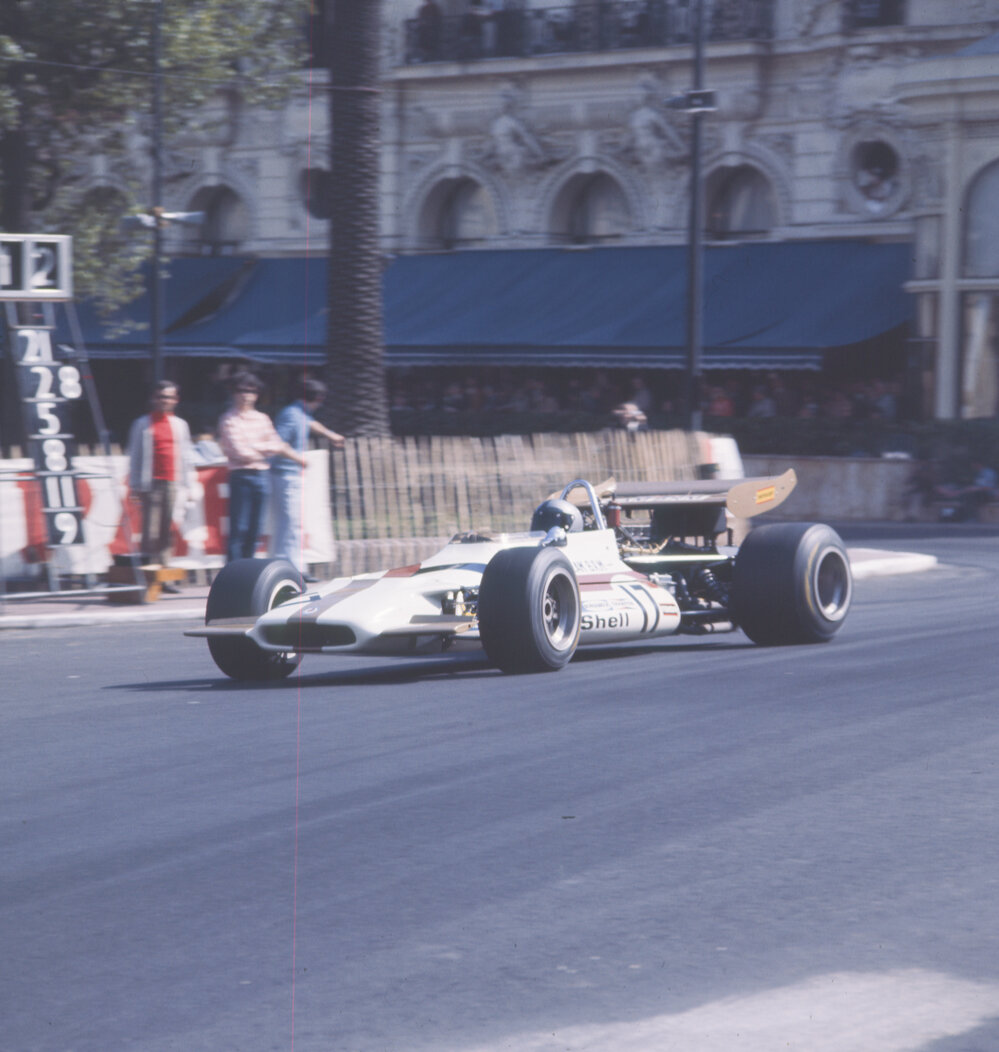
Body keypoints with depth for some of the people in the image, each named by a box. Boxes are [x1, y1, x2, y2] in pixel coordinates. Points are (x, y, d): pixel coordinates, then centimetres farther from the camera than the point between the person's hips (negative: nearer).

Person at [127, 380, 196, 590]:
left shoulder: (180, 425, 15)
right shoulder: (142, 425, 5)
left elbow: (186, 455, 18)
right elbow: (135, 457, 4)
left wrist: (188, 484, 12)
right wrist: (135, 486, -1)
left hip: (172, 484, 3)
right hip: (151, 484, -3)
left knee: (166, 530, 3)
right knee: (150, 529, -10)